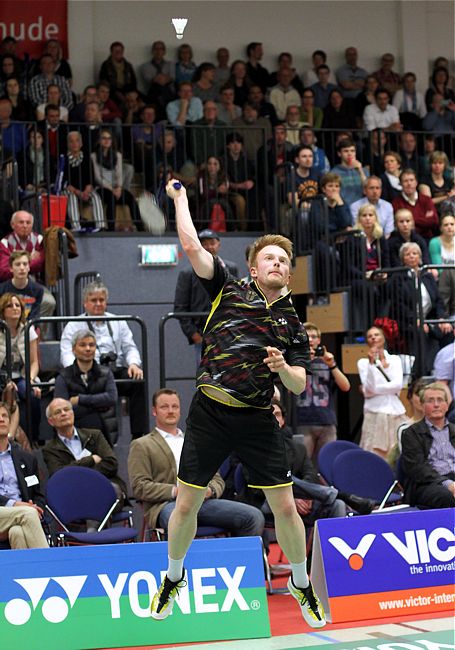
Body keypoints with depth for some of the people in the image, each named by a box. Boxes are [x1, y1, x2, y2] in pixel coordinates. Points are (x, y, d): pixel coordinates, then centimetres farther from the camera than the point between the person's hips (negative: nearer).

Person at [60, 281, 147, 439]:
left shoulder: (118, 323, 24)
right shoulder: (74, 325, 13)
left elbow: (130, 347, 19)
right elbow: (66, 354, 2)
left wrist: (134, 364, -5)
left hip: (118, 370, 3)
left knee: (139, 383, -28)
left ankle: (139, 435, -29)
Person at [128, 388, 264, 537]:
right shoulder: (141, 446, 15)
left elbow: (217, 479, 25)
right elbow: (140, 487, 2)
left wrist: (210, 490, -1)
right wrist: (175, 491, -13)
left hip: (203, 500, 5)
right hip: (167, 504, -5)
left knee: (254, 517, -19)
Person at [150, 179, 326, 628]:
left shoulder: (292, 323, 8)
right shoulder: (229, 291, 3)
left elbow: (299, 386, 7)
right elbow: (192, 246, -2)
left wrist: (283, 368, -14)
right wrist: (179, 195, 5)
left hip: (257, 419, 1)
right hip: (210, 411, -1)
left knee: (285, 506, -1)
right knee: (186, 506, 4)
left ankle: (301, 584, 20)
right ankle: (173, 578, 29)